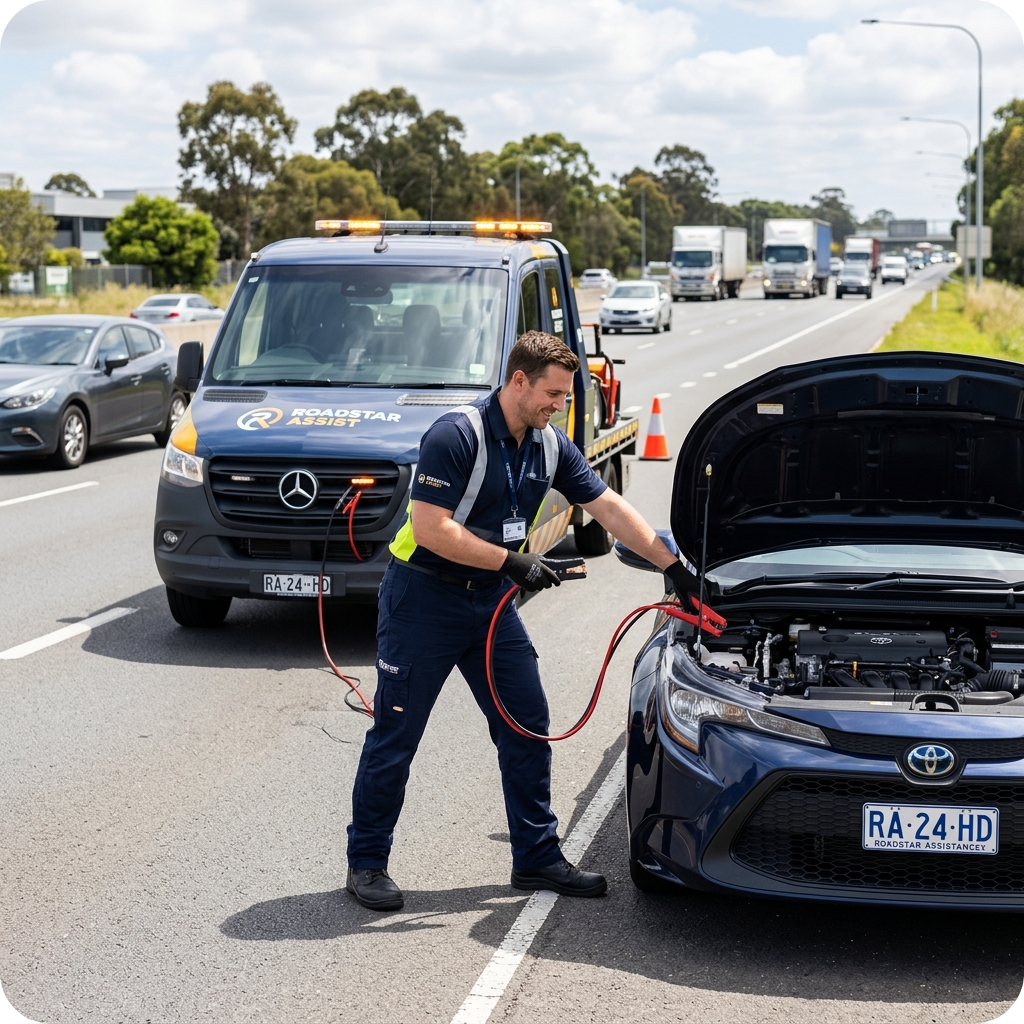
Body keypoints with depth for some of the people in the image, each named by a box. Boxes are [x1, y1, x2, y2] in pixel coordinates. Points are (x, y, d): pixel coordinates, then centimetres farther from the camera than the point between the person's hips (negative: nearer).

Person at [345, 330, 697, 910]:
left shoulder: (551, 447, 2)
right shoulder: (456, 436, -21)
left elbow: (611, 508, 7)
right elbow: (431, 530, -25)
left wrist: (675, 567, 3)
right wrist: (511, 561, -22)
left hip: (490, 601, 7)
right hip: (424, 597, -7)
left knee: (528, 725, 5)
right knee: (395, 735, 0)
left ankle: (537, 857, 16)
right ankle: (366, 863, 12)